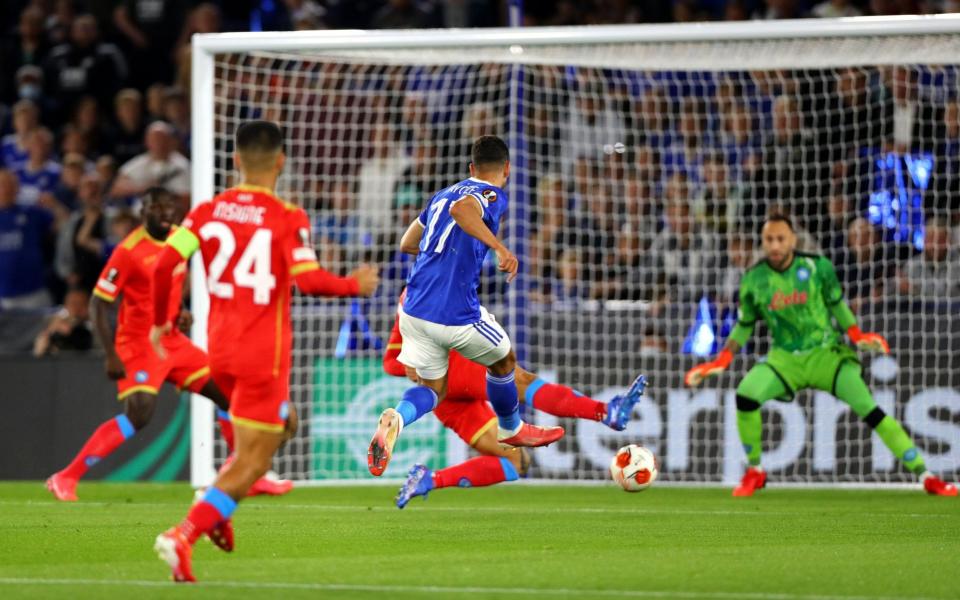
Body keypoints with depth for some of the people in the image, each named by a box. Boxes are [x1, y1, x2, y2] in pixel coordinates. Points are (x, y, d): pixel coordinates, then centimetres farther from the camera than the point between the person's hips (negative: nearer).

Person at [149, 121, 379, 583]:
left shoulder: (208, 211, 3)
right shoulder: (288, 218, -10)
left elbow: (165, 264, -5)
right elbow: (308, 280, -20)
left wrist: (159, 321, 9)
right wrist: (354, 286, -2)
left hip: (220, 347, 6)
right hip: (263, 353, -6)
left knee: (281, 425, 28)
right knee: (252, 462, 0)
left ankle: (216, 511, 11)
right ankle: (185, 534, -19)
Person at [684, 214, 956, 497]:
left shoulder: (817, 267, -8)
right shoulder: (753, 280, -4)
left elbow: (836, 304, 7)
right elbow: (745, 325, 10)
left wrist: (856, 334, -7)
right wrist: (721, 361, 0)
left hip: (826, 353, -1)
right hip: (785, 358, 1)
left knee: (869, 408, -18)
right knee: (746, 394, -26)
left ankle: (925, 475, -10)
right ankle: (754, 471, -2)